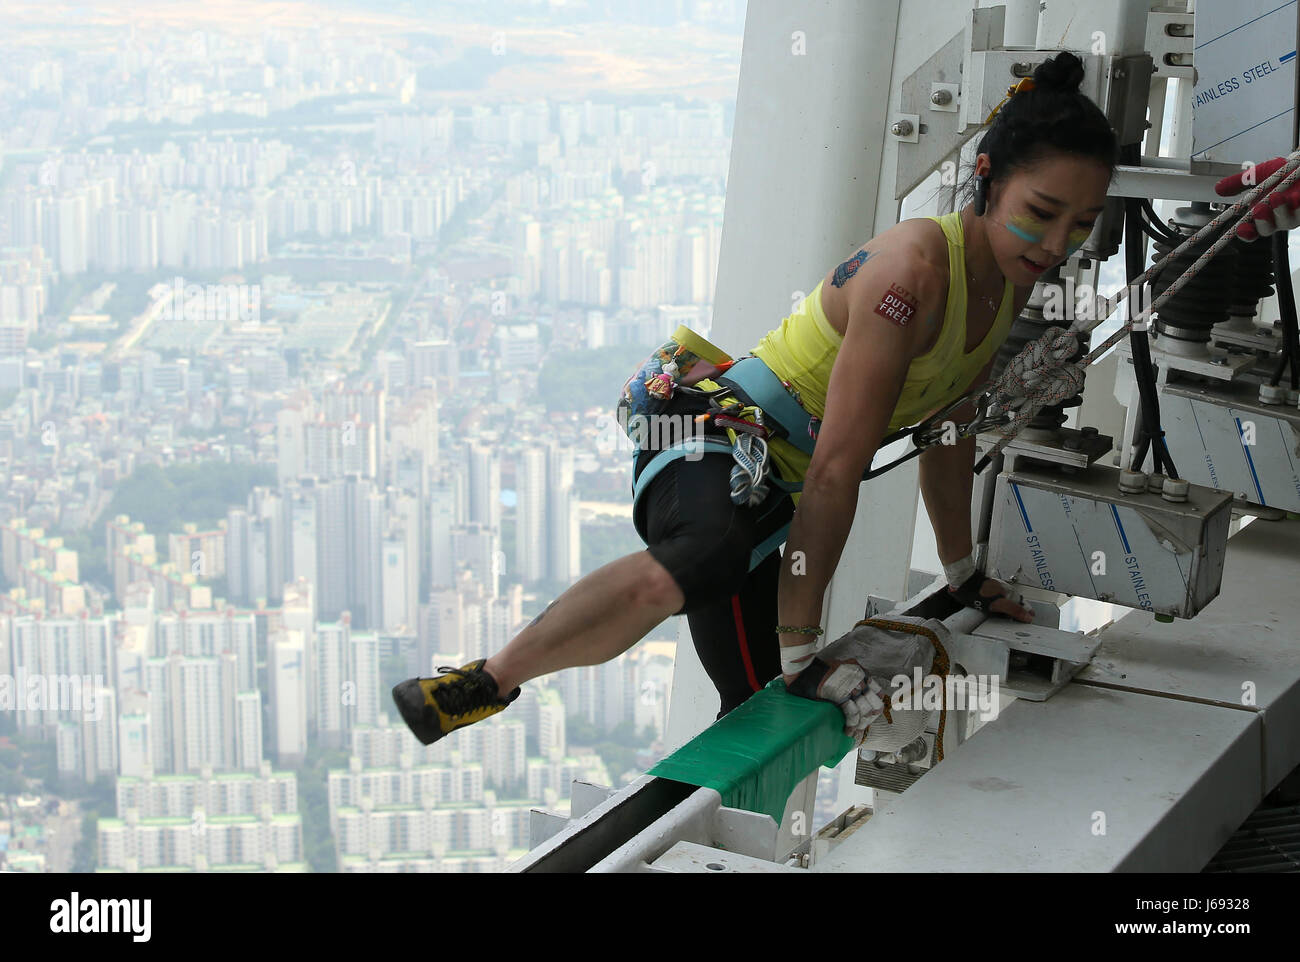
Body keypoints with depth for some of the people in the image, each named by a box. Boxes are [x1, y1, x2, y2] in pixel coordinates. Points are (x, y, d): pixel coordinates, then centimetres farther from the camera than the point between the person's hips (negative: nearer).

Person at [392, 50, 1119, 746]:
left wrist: (963, 571, 27)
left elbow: (950, 431, 18)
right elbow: (837, 469, -28)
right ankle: (487, 681, -26)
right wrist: (800, 645, -26)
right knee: (696, 565, -41)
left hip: (775, 486, 9)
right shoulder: (914, 269, -26)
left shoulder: (1010, 281, 2)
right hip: (716, 439, -9)